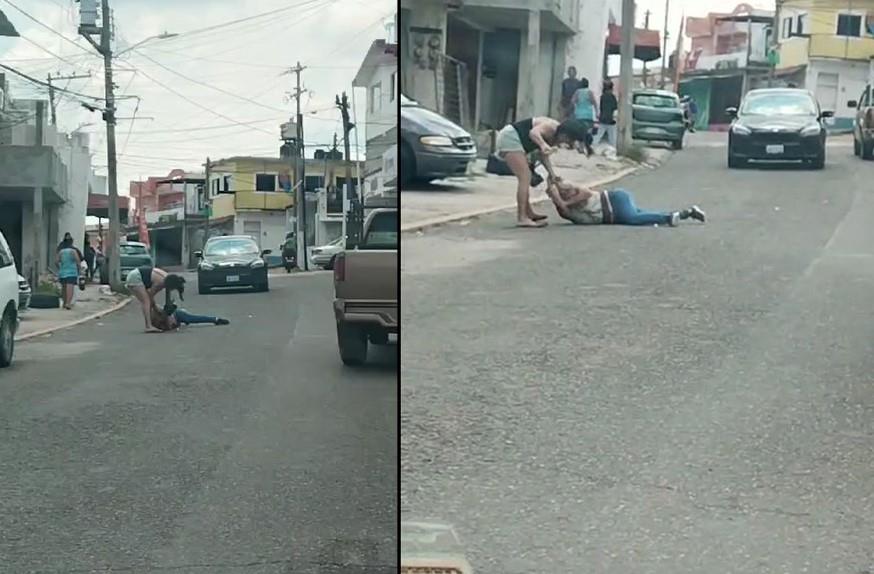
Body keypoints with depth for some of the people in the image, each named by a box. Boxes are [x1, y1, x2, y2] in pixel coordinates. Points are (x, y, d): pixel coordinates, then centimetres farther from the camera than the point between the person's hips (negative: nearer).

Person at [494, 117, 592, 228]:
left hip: (510, 139, 11)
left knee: (525, 177, 20)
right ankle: (521, 218, -13)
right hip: (510, 138, -11)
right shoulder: (551, 127, -22)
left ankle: (528, 212, 33)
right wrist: (543, 145, -60)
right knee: (525, 177, -13)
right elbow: (533, 132, -41)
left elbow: (543, 155, 14)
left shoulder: (554, 138, 5)